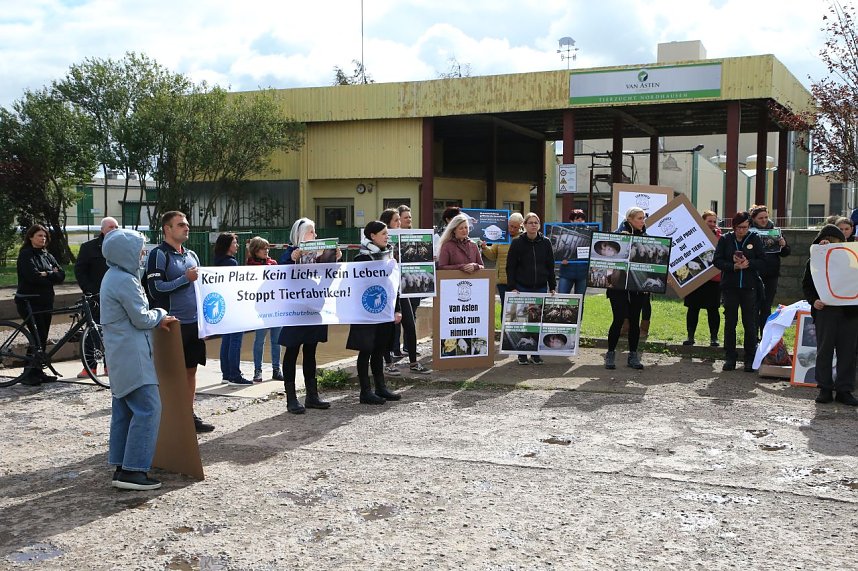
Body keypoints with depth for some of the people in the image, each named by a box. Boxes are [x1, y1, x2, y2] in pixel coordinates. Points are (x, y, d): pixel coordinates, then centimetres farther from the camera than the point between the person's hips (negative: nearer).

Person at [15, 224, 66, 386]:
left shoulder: (47, 255, 16)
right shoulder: (26, 254, -5)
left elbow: (61, 274, 3)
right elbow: (32, 276, -20)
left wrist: (46, 274, -13)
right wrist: (52, 276, -7)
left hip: (45, 301, 7)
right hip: (29, 302, -7)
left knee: (43, 338, 7)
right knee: (38, 337, -12)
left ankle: (38, 372, 16)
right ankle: (29, 374, -4)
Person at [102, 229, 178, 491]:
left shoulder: (114, 277, 14)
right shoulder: (126, 281, -18)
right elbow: (142, 319, -16)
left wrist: (157, 320, 10)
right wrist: (160, 314, 3)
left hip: (121, 354, 11)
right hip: (132, 354, -11)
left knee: (124, 409, 12)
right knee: (148, 408, -11)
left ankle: (121, 467, 17)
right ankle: (132, 471, -11)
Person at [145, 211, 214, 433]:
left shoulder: (191, 255, 15)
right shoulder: (158, 254, -8)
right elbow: (155, 289, -17)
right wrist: (186, 279, -17)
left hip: (194, 322, 7)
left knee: (190, 370, 12)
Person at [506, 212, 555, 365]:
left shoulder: (545, 243, 6)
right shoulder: (517, 243, -1)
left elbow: (550, 266, 10)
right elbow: (510, 267, -1)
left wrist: (552, 287, 6)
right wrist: (512, 288, -8)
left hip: (541, 289, 2)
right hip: (522, 288, -2)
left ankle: (536, 353, 13)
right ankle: (522, 354, 10)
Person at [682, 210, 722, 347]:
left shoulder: (720, 237, 2)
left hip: (714, 278, 0)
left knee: (713, 309, 5)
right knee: (693, 307, 6)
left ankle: (714, 337, 14)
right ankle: (690, 336, 15)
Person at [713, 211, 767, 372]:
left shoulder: (755, 239, 2)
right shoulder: (725, 239, 3)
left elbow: (762, 261, -1)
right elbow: (717, 261, -2)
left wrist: (748, 264, -19)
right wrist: (733, 266, -17)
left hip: (749, 287, -1)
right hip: (730, 286, 1)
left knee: (750, 324, 1)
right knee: (730, 323, 5)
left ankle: (750, 359, 9)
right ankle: (730, 358, 14)